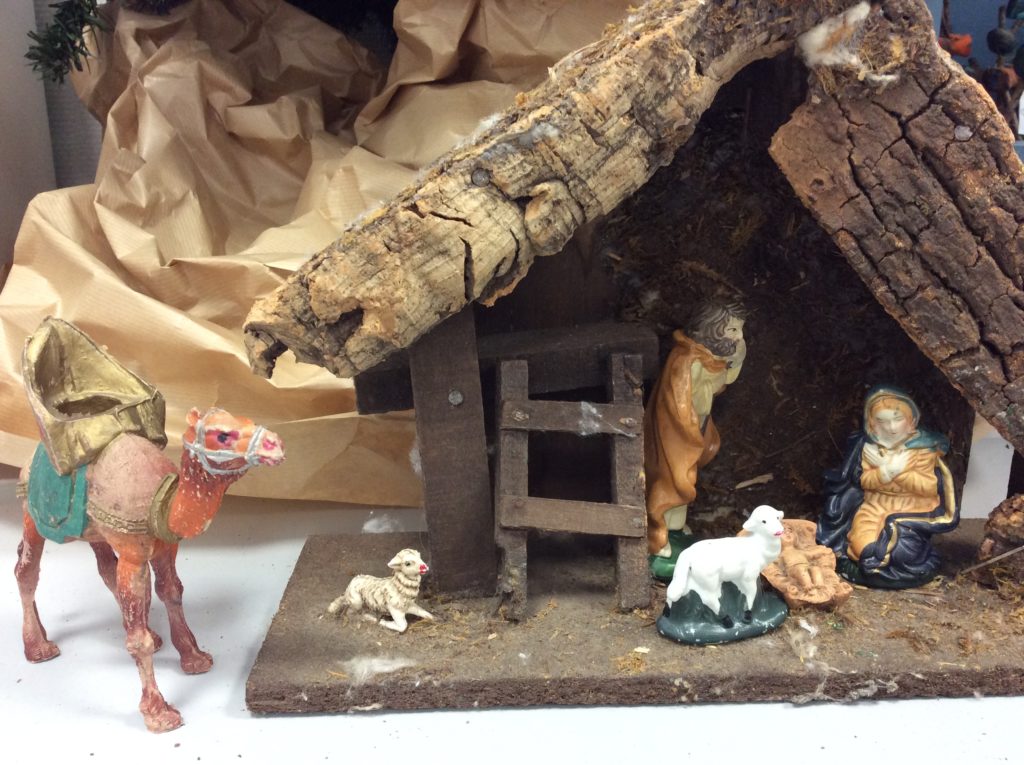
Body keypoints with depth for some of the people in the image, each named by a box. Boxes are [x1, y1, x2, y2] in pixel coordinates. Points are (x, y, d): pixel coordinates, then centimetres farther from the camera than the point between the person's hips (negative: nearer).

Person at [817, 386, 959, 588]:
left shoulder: (924, 447, -8)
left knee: (903, 553, -23)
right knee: (865, 549, -22)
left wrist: (898, 470, -21)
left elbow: (930, 487, -12)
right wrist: (889, 469, -22)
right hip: (876, 507, 1)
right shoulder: (868, 445, -2)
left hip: (912, 510, -1)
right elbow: (864, 481, -3)